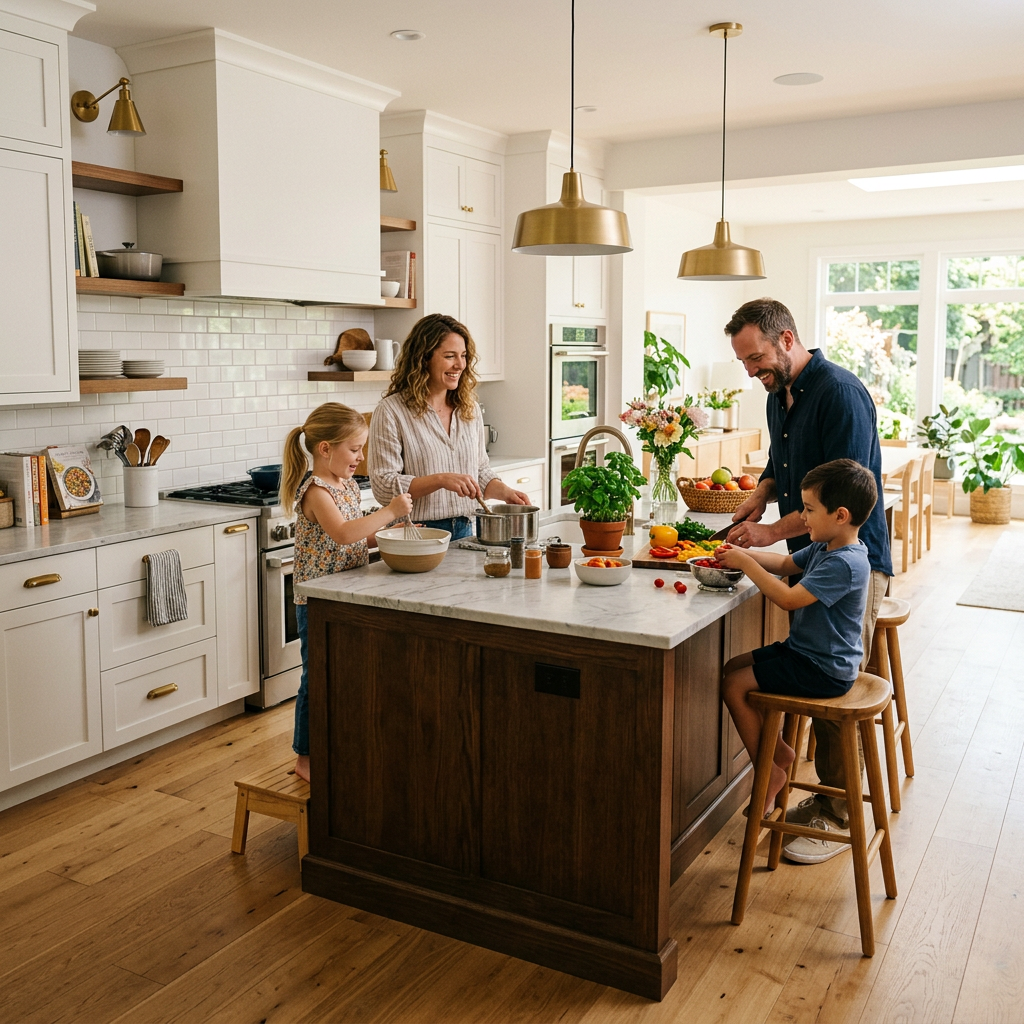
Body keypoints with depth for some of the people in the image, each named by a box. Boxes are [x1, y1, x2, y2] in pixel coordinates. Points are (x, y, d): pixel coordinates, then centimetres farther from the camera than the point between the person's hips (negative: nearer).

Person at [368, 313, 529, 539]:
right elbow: (383, 486, -13)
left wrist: (505, 492, -1)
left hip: (464, 532, 4)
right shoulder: (391, 411, -7)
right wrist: (441, 480, -23)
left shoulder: (470, 410, 11)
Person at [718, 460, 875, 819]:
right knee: (732, 668, 10)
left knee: (734, 685, -12)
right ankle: (780, 750, 17)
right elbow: (785, 563, 19)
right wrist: (743, 554, 3)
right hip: (805, 651, 10)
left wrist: (746, 563, -22)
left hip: (823, 670, -10)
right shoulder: (824, 547, 5)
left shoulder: (844, 564, -27)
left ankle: (770, 773, 2)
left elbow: (789, 599, -31)